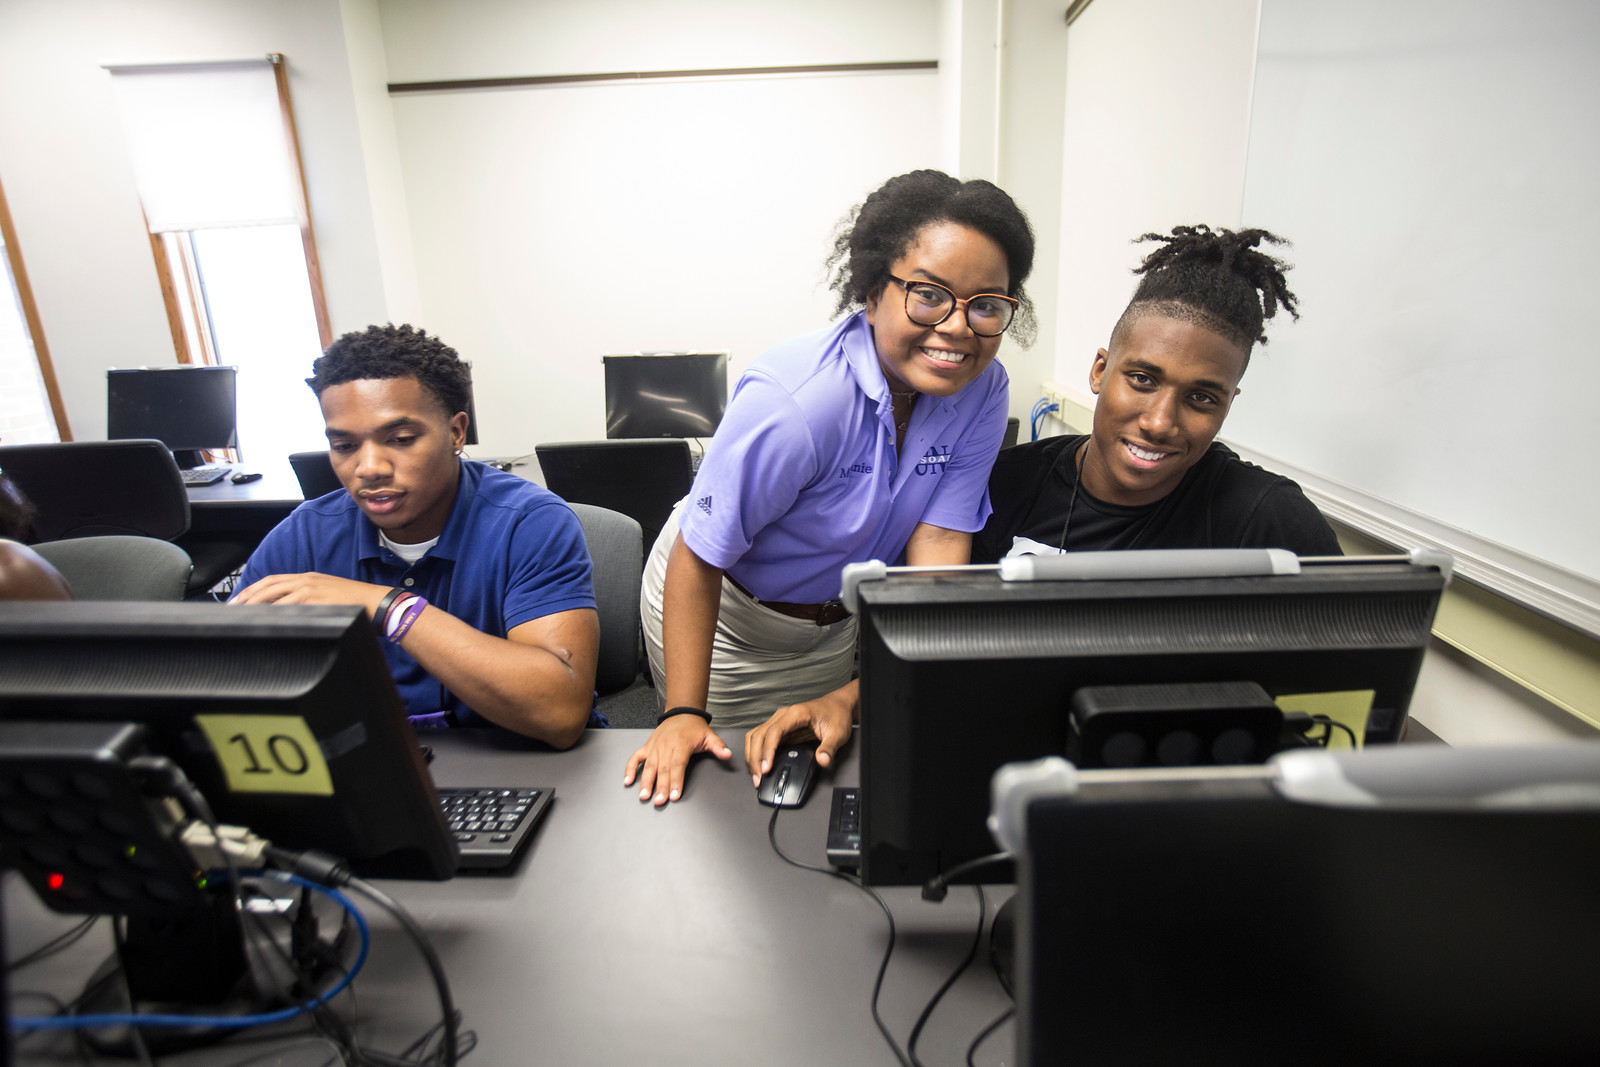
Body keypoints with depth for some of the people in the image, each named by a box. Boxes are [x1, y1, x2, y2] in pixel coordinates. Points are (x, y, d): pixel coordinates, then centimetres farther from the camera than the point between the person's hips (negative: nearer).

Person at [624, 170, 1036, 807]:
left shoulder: (982, 393, -19)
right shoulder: (792, 403, -37)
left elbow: (937, 545, -22)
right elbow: (699, 557, -28)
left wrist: (853, 695, -29)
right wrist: (684, 715, -25)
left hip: (837, 612, 5)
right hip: (720, 610, -4)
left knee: (813, 777, 25)